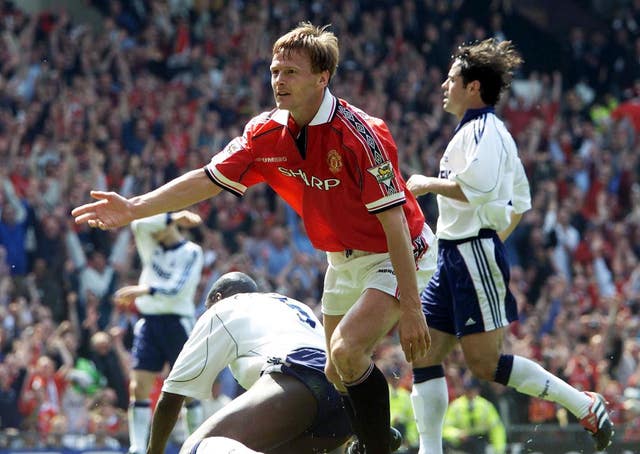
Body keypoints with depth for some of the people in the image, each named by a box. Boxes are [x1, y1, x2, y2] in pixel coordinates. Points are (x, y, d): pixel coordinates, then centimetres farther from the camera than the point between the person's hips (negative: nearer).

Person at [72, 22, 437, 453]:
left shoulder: (360, 135, -28)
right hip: (344, 259, 8)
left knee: (347, 348, -27)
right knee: (338, 377, 11)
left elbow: (394, 222, -28)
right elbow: (209, 179, 0)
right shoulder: (266, 133, -7)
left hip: (397, 257, -8)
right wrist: (133, 208, -7)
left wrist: (410, 309, -30)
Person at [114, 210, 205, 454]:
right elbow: (138, 223, -7)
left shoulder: (191, 252, -2)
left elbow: (177, 289, -15)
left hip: (177, 322, -4)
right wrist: (173, 218, -16)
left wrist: (145, 290, -27)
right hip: (148, 322, 4)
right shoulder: (151, 246, 13)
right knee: (138, 387, -7)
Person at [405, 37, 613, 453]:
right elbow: (521, 202, 28)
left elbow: (476, 189, -28)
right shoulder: (479, 130, 22)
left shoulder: (482, 129, -10)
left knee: (485, 363, -11)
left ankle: (585, 406, -4)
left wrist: (428, 184, -14)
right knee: (424, 353, 3)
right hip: (454, 258, 10)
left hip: (475, 255, -10)